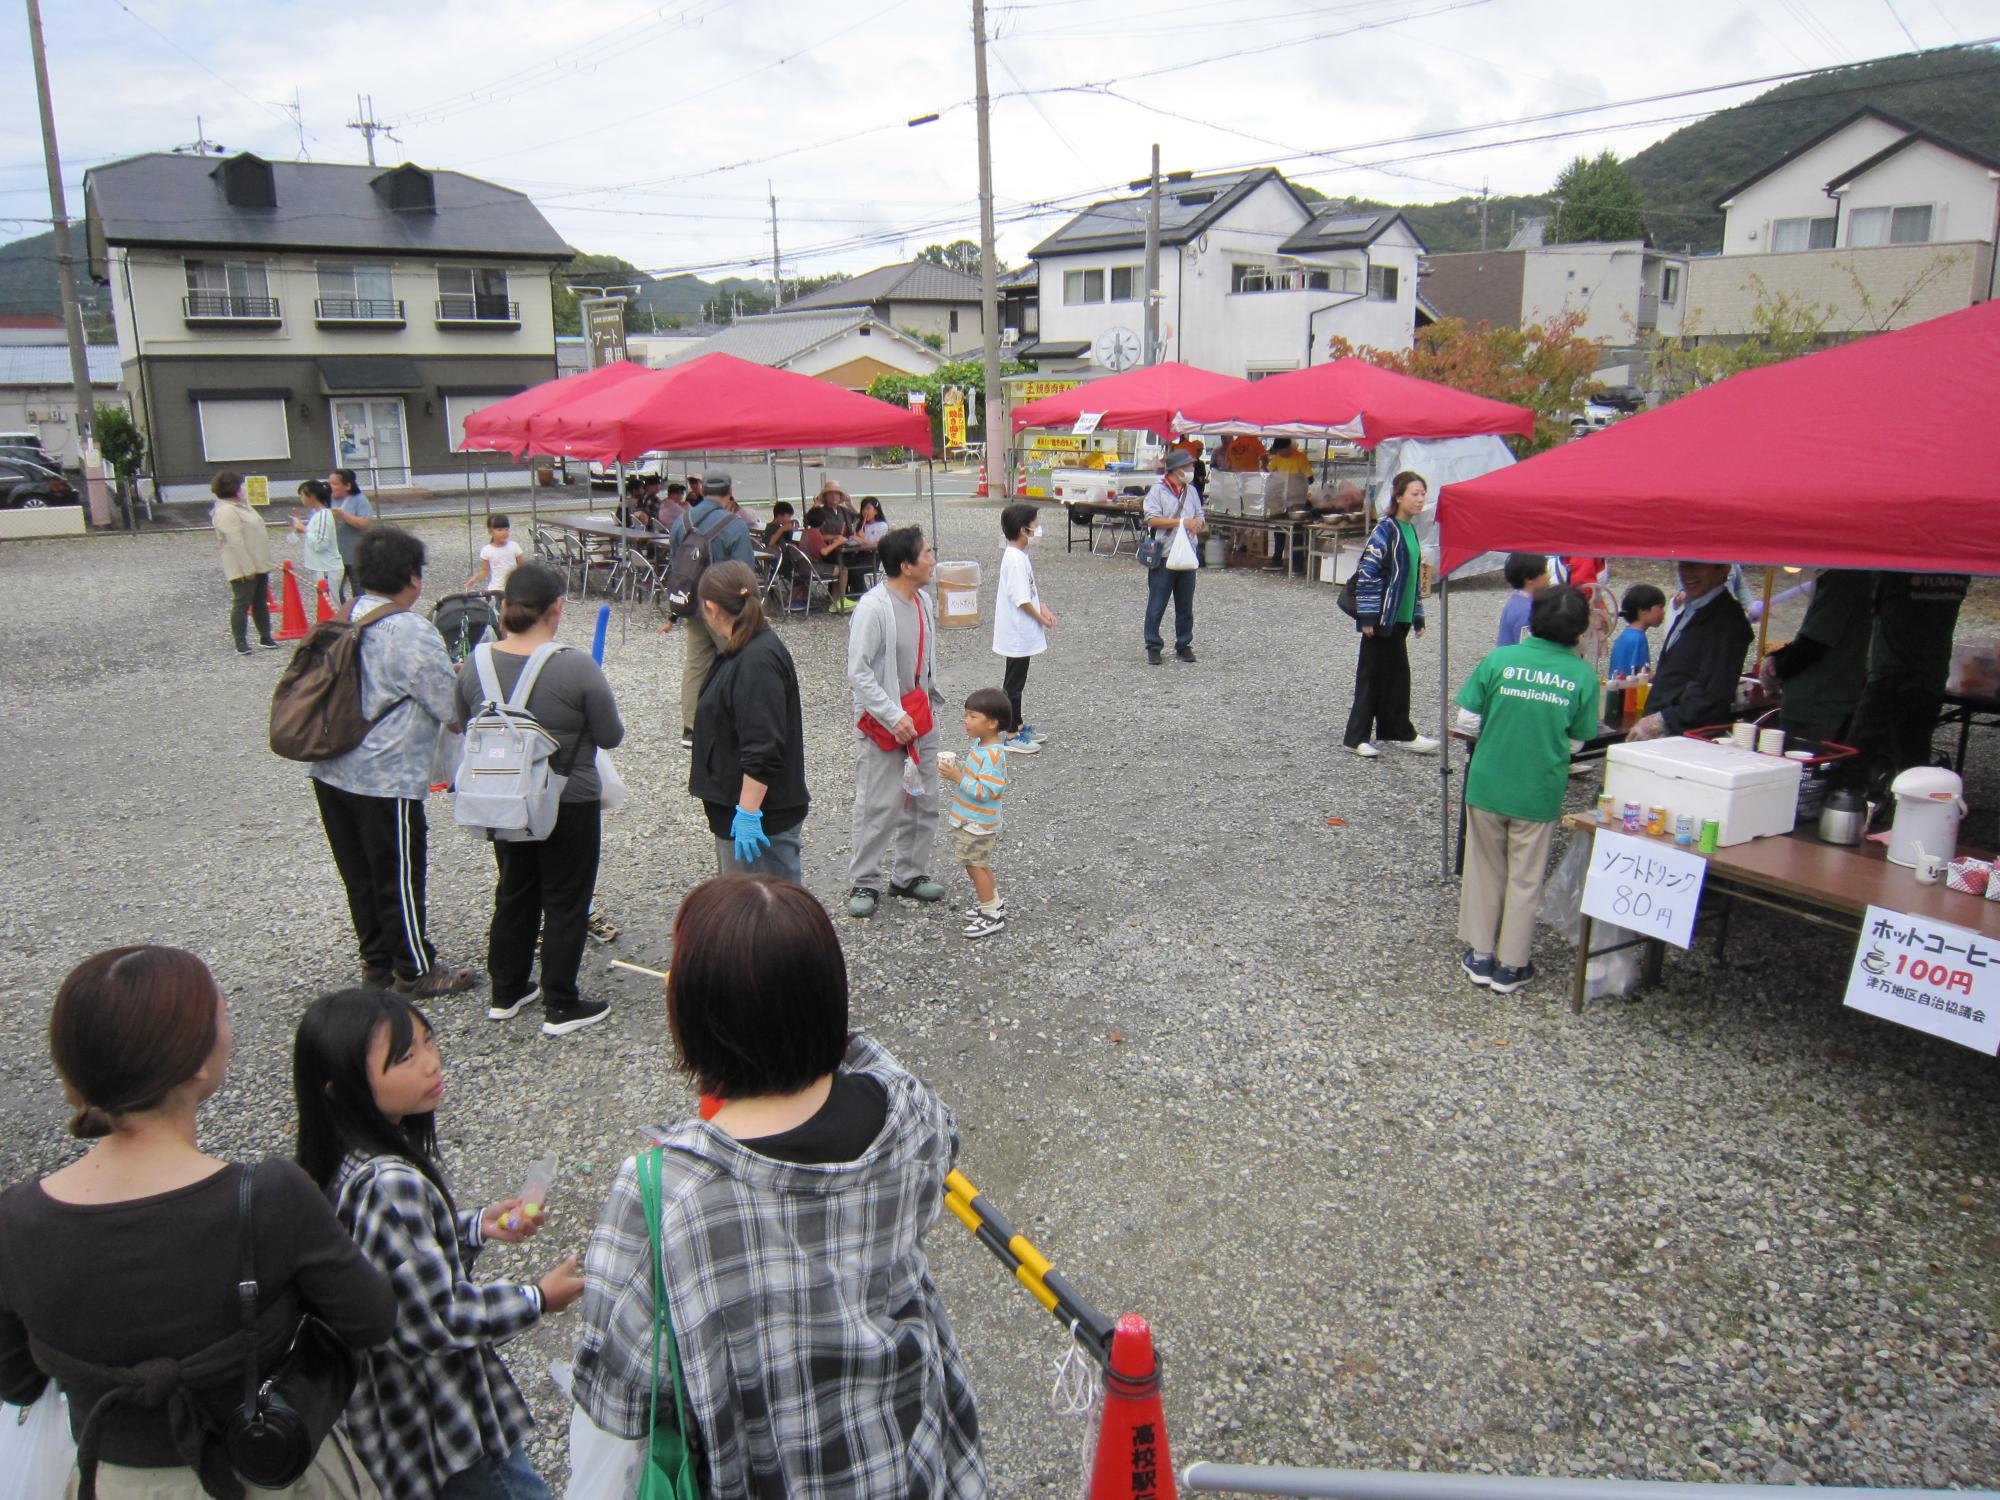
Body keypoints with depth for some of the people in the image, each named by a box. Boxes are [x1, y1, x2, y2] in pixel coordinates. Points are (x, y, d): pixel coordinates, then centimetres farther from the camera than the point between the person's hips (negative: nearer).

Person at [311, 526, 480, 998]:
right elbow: (451, 709, -15)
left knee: (359, 873, 19)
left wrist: (444, 672, 17)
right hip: (387, 780, -8)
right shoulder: (412, 632, -19)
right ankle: (415, 969, 20)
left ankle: (376, 958, 34)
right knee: (400, 878, 7)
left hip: (331, 772, 8)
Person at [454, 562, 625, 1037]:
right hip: (569, 803, -5)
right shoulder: (576, 667, -22)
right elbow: (611, 737, -11)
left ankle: (505, 992, 32)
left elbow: (462, 727, 7)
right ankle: (560, 1007, 15)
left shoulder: (476, 663, -7)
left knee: (514, 892, 21)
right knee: (565, 902, 7)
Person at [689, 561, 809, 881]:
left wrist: (748, 813, -26)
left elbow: (763, 750, -28)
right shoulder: (743, 653, 11)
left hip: (762, 818, -11)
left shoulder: (758, 662, -23)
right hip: (739, 810, 11)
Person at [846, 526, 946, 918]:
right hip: (882, 723, -8)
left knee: (923, 802, 12)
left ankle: (910, 875, 26)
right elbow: (858, 672, -20)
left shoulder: (923, 601, 5)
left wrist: (931, 706, 14)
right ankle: (864, 883, 12)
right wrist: (894, 717, -23)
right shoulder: (873, 607, -20)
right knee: (878, 806, -2)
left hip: (920, 716, 8)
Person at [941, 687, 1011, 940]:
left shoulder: (993, 755, -25)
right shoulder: (979, 745, 5)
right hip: (968, 819, 10)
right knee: (978, 864, 21)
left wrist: (958, 778, -28)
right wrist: (956, 768, -1)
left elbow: (984, 791, -29)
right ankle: (994, 903, 35)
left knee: (976, 865, -1)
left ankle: (992, 917, 9)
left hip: (977, 823, -10)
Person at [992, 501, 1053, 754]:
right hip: (1017, 634, -10)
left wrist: (1043, 608, 5)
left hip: (1021, 633, 10)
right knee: (1014, 683, -1)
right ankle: (1012, 736, 7)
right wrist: (1041, 618, -12)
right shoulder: (1016, 559, -24)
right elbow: (1022, 600, -24)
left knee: (1017, 681, 20)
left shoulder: (1019, 555, 8)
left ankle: (1017, 724, 32)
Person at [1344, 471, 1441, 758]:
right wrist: (1367, 616, -20)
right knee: (1373, 674, -2)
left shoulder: (1410, 530, 14)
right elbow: (1367, 572, -17)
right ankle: (1357, 737, 5)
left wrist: (1417, 615, 20)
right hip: (1382, 617, -8)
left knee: (1394, 673, 13)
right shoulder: (1385, 530, -13)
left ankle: (1396, 731, 22)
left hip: (1399, 617, 8)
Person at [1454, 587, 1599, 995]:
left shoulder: (1500, 659, -11)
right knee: (1525, 880, 13)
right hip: (1538, 793, 0)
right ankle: (1511, 966, 21)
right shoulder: (1582, 675, -9)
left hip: (1487, 785, 0)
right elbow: (1579, 736, -1)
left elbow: (1467, 717, -8)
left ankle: (1480, 954, 25)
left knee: (1485, 870, 17)